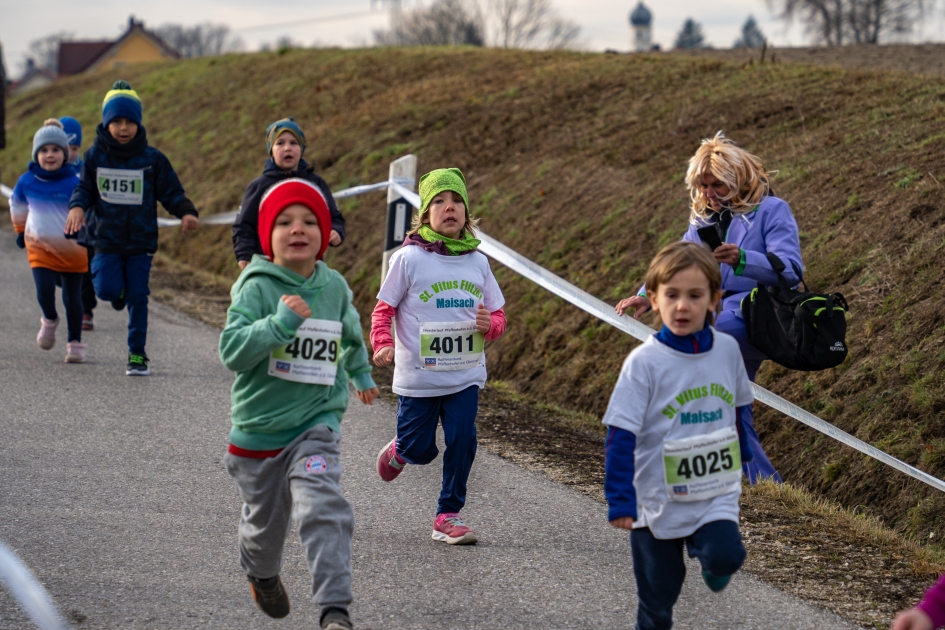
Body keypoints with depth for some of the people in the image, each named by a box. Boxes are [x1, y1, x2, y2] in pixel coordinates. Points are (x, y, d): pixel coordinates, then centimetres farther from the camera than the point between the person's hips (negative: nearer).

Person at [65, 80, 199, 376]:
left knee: (138, 297, 0)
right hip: (105, 238, 0)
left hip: (141, 240, 0)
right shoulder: (95, 156, 1)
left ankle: (137, 354, 11)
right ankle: (118, 291, 25)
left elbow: (171, 192, 2)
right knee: (106, 289, -14)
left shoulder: (153, 159, -1)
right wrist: (77, 207, -16)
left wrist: (186, 212, -17)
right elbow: (84, 188, 6)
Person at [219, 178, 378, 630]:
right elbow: (231, 351, -26)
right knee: (265, 520, 18)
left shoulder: (334, 287, 1)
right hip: (258, 428, -1)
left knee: (323, 508, -23)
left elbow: (351, 333, 24)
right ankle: (261, 573, 52)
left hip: (317, 423, 1)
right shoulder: (257, 288, -14)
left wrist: (361, 374, 40)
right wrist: (280, 323, -37)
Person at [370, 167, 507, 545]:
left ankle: (448, 515, 8)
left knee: (463, 442, -7)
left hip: (465, 375, 3)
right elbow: (383, 309, -3)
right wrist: (381, 344, -21)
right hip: (418, 377, -3)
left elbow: (498, 315, 12)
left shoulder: (477, 262, 5)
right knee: (420, 450, 4)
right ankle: (399, 451, 40)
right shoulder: (409, 259, -7)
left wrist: (490, 324, -12)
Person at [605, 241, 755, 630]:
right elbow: (621, 436, -15)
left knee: (724, 557, -23)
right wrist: (619, 502, -18)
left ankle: (712, 560, 12)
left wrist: (743, 459, 25)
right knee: (658, 596, 6)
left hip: (716, 496, 2)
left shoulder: (727, 350, -3)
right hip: (657, 502, -2)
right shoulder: (644, 362, -15)